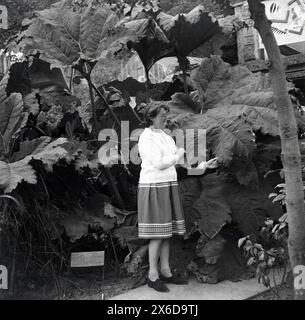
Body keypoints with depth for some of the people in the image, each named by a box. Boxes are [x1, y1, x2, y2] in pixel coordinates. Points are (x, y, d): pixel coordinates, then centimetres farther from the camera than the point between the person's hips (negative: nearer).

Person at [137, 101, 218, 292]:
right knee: (157, 235, -6)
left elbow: (181, 161, 15)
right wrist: (178, 155, -6)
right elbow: (158, 164, -21)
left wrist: (203, 165, 5)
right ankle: (153, 276, 5)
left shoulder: (167, 138, 15)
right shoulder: (146, 138, -12)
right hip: (153, 188, -8)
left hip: (168, 188, 8)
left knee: (167, 232, 10)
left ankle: (165, 272, 20)